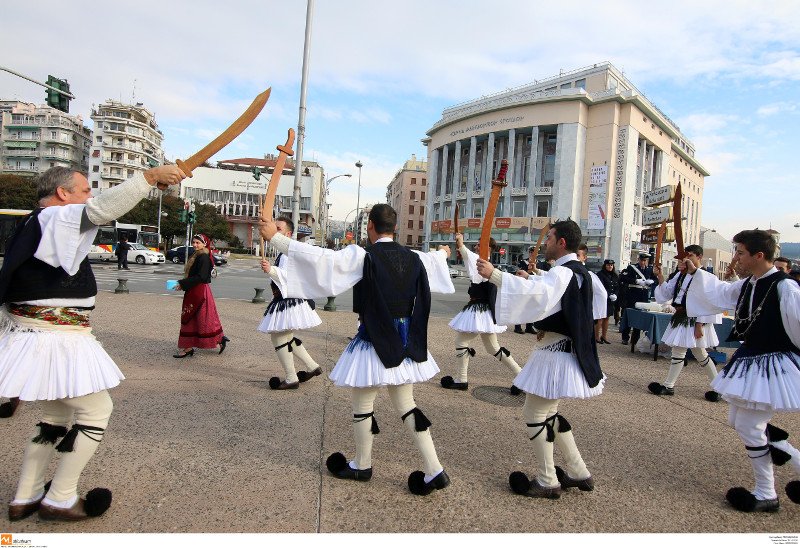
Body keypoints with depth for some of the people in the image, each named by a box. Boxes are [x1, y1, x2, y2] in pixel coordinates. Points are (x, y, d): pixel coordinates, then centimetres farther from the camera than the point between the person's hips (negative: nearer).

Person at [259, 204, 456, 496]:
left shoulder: (363, 256, -16)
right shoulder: (414, 258, 2)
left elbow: (320, 258, -23)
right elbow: (432, 260, 25)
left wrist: (275, 237, -16)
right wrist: (442, 253, 50)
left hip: (375, 341, -6)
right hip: (404, 342, 6)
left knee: (362, 404, 13)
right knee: (405, 404, 16)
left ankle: (362, 465, 31)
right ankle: (434, 471, 16)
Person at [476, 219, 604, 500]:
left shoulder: (563, 272, -19)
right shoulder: (577, 271, 13)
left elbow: (536, 293, -38)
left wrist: (494, 274, -41)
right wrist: (530, 280, 31)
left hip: (555, 353, -10)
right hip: (560, 349, 10)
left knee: (534, 414, 1)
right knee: (548, 413, 20)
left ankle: (547, 482, 13)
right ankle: (578, 473, 29)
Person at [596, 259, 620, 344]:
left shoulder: (615, 276, 14)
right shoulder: (600, 274, -7)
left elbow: (617, 287, 12)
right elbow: (602, 287, -14)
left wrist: (615, 295, -6)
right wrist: (609, 295, -20)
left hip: (611, 301, 6)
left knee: (606, 318, 11)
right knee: (600, 318, -4)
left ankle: (604, 336, 18)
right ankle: (597, 336, 1)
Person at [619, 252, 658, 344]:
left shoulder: (650, 269, 9)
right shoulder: (631, 267, -3)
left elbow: (657, 280, 13)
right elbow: (622, 278, -13)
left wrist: (651, 281, -9)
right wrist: (635, 280, -20)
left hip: (644, 297, 3)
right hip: (632, 296, -3)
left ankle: (635, 338, 16)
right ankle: (625, 338, 10)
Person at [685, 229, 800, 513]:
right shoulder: (748, 285, 6)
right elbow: (721, 292, 24)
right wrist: (695, 273, 23)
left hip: (773, 365, -9)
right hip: (750, 359, 9)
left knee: (749, 426, -3)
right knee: (737, 420, 17)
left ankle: (766, 494, 17)